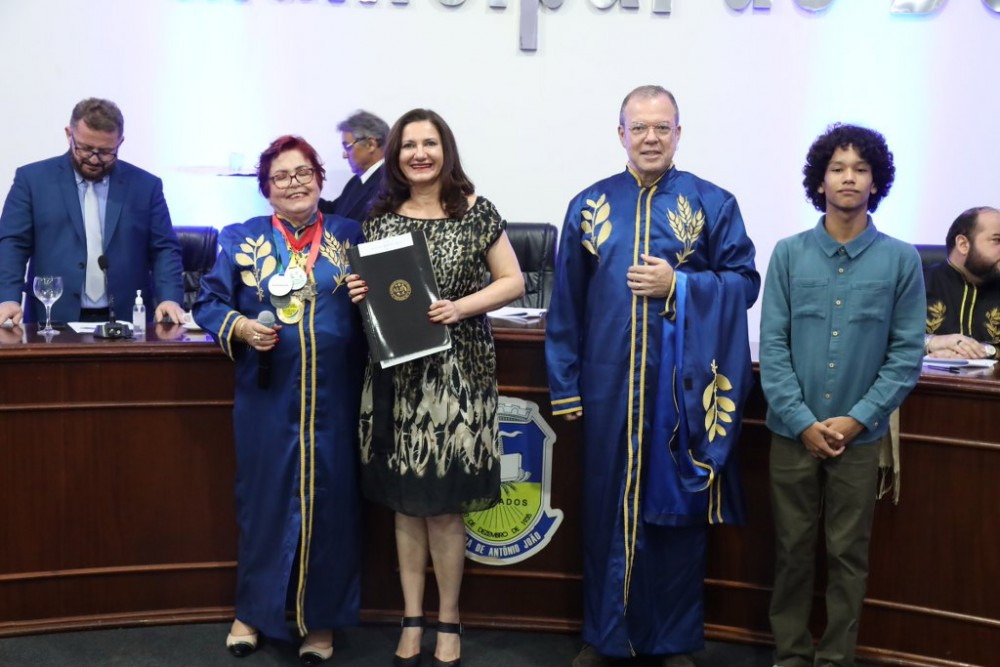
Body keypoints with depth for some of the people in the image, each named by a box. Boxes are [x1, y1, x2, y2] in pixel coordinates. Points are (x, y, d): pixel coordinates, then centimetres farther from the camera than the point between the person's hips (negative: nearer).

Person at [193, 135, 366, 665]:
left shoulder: (350, 236, 7)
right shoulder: (241, 239, 6)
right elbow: (209, 303, 4)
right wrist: (241, 328, -14)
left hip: (334, 397, 0)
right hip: (267, 397, 0)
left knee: (330, 501, 6)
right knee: (265, 498, 8)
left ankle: (321, 618, 21)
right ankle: (253, 610, 27)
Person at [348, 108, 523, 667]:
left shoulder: (476, 212, -2)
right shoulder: (380, 218, 8)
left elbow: (513, 281, -1)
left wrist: (463, 307, -15)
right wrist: (360, 294, -5)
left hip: (455, 373, -3)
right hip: (396, 375, 3)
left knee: (443, 504, 0)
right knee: (405, 502, 8)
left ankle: (449, 622, 16)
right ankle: (412, 619, 19)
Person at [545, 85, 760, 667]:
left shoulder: (714, 204, 2)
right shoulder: (590, 205, 6)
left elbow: (746, 282, -1)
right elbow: (566, 302, 6)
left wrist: (677, 284, -14)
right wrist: (566, 386, 3)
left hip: (684, 385, -1)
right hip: (610, 383, 1)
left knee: (677, 505, 7)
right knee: (609, 506, 9)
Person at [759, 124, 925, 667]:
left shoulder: (901, 260, -3)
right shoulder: (789, 253, -1)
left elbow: (907, 352, -3)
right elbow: (772, 344, -4)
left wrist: (858, 419, -11)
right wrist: (802, 421, -11)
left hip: (860, 435, 0)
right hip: (794, 431, 1)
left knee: (848, 553, 9)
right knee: (792, 549, 10)